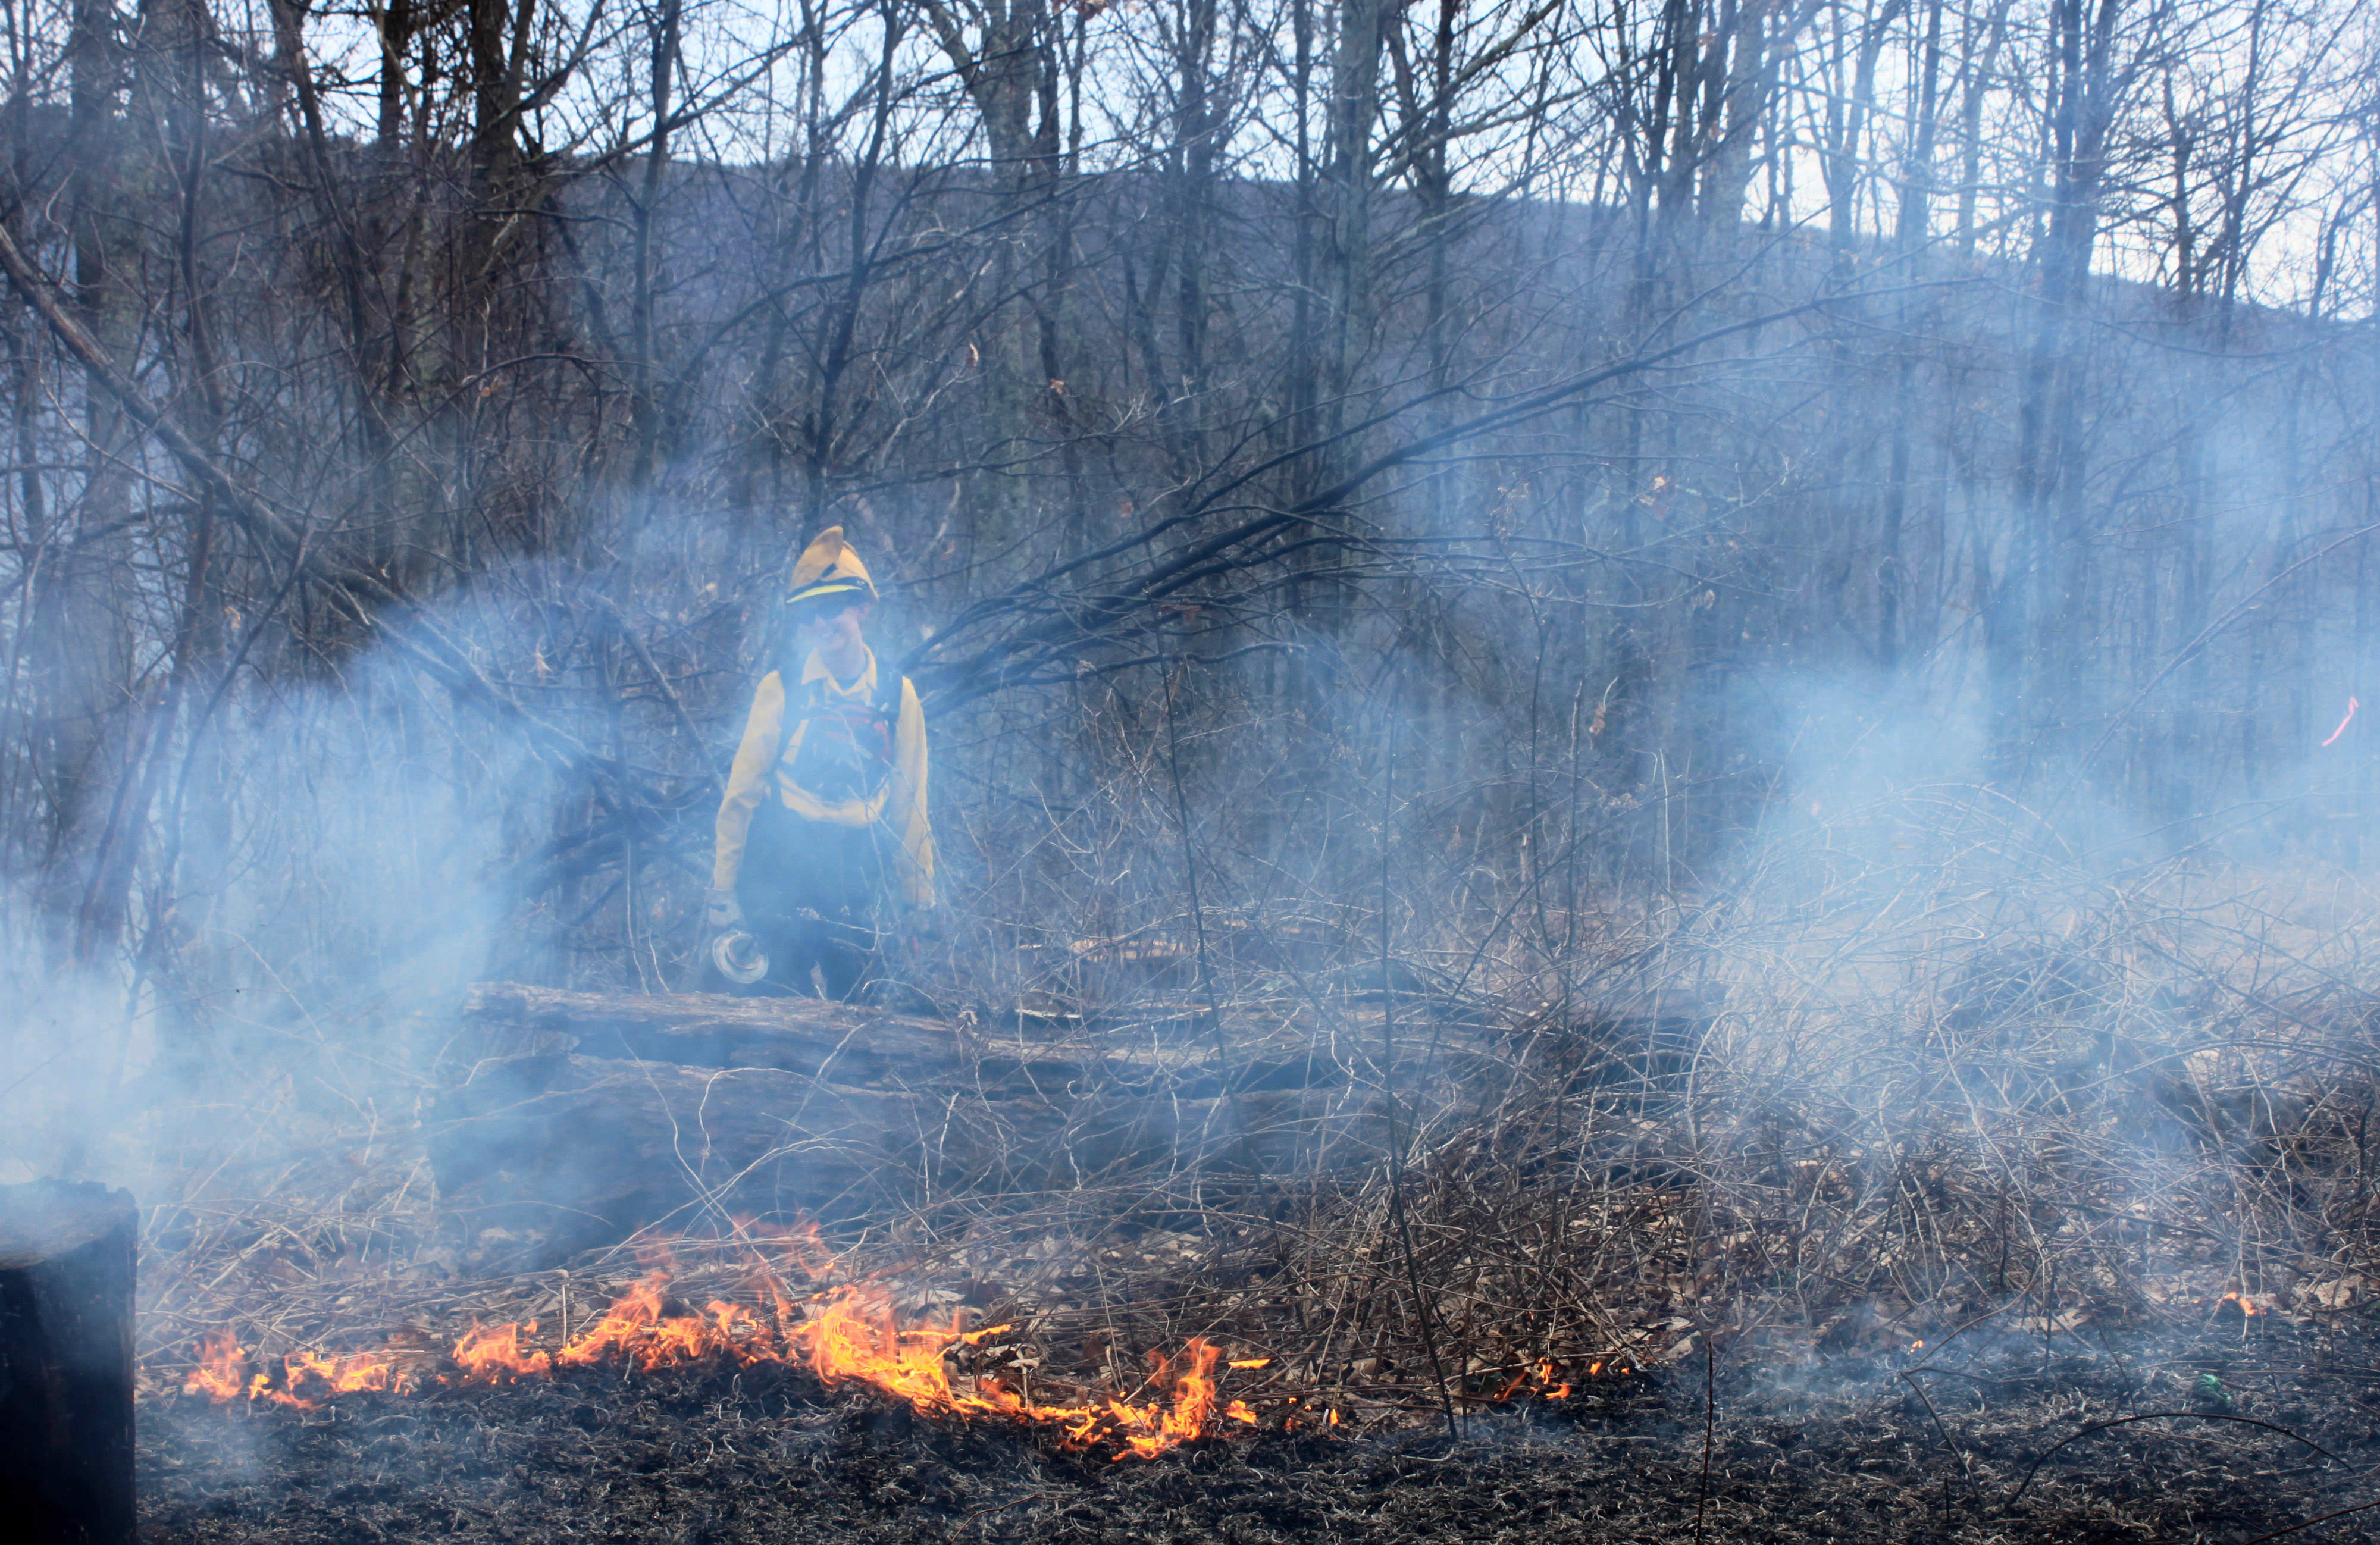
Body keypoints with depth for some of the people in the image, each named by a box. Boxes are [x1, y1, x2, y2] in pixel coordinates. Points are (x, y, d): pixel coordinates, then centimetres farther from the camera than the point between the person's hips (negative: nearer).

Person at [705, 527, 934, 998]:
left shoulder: (897, 695, 3)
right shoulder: (781, 688, -2)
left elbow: (909, 805, 8)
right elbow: (741, 792, 0)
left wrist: (919, 902, 8)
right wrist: (722, 891, -3)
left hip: (859, 876, 2)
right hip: (780, 866, -2)